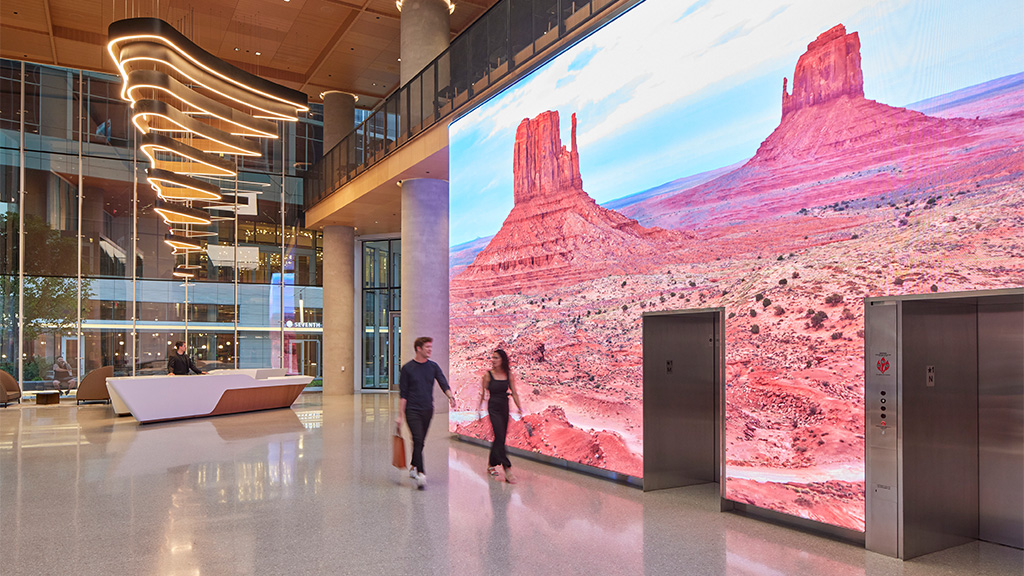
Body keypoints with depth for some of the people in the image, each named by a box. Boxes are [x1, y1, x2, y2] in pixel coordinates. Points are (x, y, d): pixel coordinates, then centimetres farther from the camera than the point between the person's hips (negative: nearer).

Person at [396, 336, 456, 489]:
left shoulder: (433, 366, 6)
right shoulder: (407, 368, -4)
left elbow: (443, 383, -5)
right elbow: (403, 394, -3)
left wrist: (450, 396, -26)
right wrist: (400, 415, -6)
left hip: (428, 410, 4)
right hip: (412, 410, -4)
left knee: (420, 441, 13)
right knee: (418, 440, -14)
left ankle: (413, 466, 34)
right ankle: (420, 474, -15)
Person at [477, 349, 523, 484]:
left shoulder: (509, 374, 3)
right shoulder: (488, 374, -6)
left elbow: (514, 393, 5)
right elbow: (483, 393, 0)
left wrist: (520, 408, -2)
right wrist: (479, 409, 2)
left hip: (504, 408, 4)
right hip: (493, 407, -4)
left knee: (499, 438, 10)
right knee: (500, 437, -11)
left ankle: (491, 465, 26)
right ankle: (507, 468, -10)